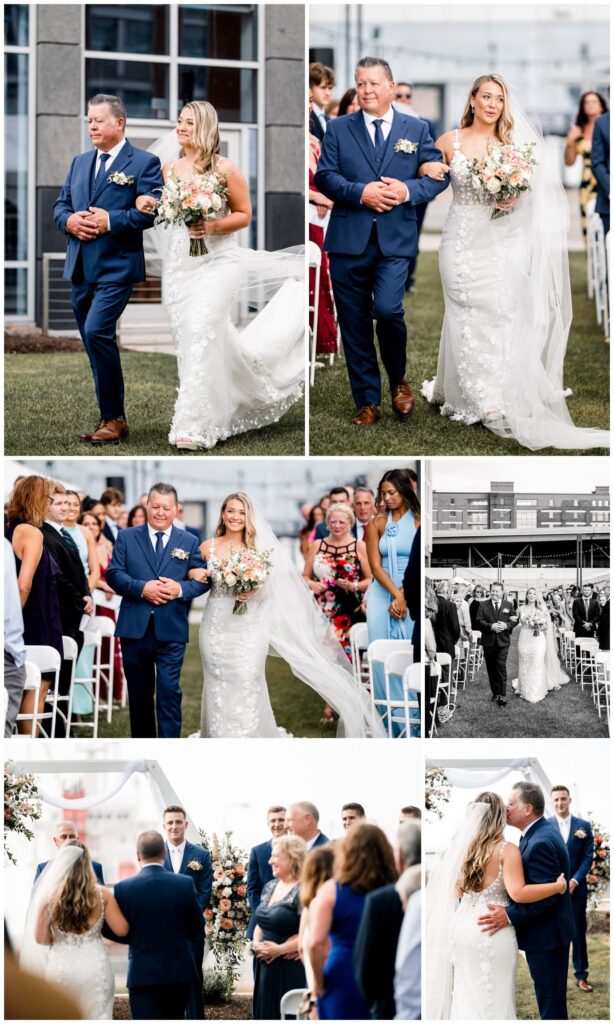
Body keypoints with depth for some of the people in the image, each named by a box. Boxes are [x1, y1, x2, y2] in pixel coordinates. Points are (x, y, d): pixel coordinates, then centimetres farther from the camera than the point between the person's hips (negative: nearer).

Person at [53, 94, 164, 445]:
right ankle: (111, 417, 18)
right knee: (93, 341, 9)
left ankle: (114, 418, -13)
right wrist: (69, 220, -4)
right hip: (81, 267, 7)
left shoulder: (144, 163, -2)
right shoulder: (80, 163, 18)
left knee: (97, 331, -21)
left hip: (116, 267, -7)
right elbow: (61, 204, 19)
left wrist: (111, 221, -20)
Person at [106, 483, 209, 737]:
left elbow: (203, 580, 5)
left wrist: (181, 589, -15)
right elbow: (113, 574, -1)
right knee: (139, 694, 10)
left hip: (171, 631, -1)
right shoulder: (126, 538, 7)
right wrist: (142, 588, -16)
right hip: (134, 630, 1)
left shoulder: (189, 542, 9)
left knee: (169, 692, -9)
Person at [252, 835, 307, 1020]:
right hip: (266, 968, 8)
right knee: (267, 1015, 8)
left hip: (291, 971, -8)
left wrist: (279, 949, -20)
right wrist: (256, 942, 1)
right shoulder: (270, 887, 13)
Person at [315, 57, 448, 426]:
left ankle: (398, 379, 9)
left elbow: (439, 175, 6)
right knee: (354, 323, 3)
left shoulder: (417, 129, 9)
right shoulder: (339, 129, 9)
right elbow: (324, 176, 1)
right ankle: (367, 402, 13)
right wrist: (361, 193, -15)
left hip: (395, 241, -2)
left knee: (388, 310, -19)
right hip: (349, 240, 2)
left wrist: (408, 191, -12)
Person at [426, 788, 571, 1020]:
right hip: (492, 936, -6)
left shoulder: (462, 847, 7)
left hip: (462, 930, 6)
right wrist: (558, 886, -13)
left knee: (465, 998, 12)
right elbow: (518, 893, -22)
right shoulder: (507, 850, -11)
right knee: (495, 1003, 0)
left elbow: (457, 893, 13)